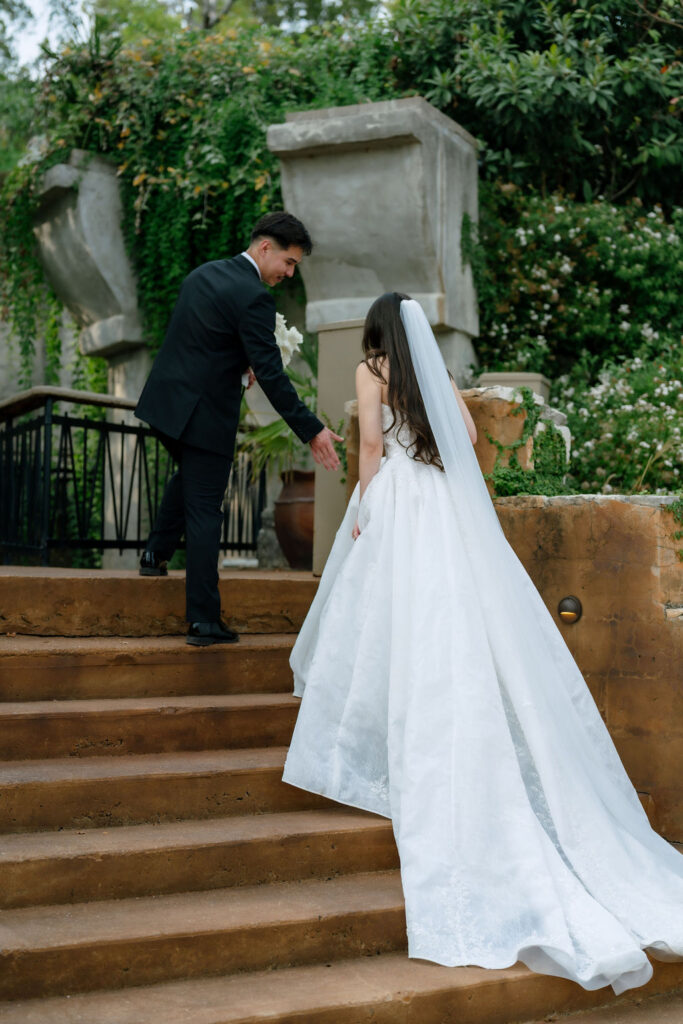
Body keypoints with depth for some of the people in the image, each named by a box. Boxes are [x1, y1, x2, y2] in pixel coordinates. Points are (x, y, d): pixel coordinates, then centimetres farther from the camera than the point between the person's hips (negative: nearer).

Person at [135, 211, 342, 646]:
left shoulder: (203, 273, 9)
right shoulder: (254, 297, -17)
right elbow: (271, 374, -21)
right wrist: (312, 430, -19)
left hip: (165, 401, 8)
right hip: (204, 414, -8)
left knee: (190, 474, 34)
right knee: (204, 512, -1)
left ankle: (157, 553, 33)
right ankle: (204, 620, 4)